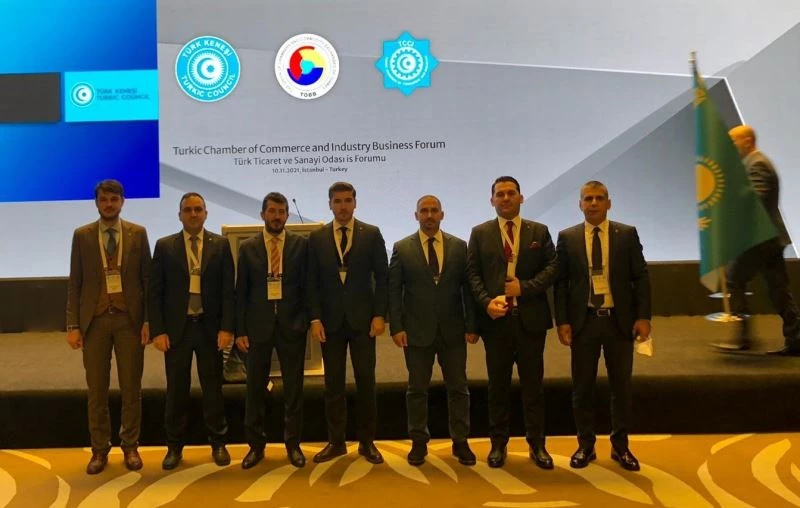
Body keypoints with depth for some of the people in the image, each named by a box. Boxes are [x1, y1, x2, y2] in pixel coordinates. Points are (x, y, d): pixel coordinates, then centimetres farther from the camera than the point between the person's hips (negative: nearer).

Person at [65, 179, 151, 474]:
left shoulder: (138, 233, 3)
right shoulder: (82, 236, 4)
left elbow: (148, 279, 3)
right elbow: (75, 283, 4)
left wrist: (148, 320, -3)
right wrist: (73, 324, -2)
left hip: (129, 319, 0)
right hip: (95, 319, 1)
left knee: (131, 387, 6)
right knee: (96, 389, 7)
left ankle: (130, 447, 19)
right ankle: (100, 450, 19)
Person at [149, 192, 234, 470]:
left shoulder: (220, 245, 3)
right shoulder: (164, 246, 3)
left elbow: (228, 289, 0)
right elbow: (155, 292, 1)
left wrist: (226, 327, -7)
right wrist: (158, 330, -6)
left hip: (210, 327, 0)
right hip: (177, 327, 0)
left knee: (213, 387, 8)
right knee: (176, 389, 8)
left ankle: (218, 443, 21)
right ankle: (174, 446, 20)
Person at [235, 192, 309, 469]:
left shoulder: (301, 244, 3)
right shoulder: (248, 247, 5)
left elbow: (308, 283, 4)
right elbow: (241, 291, 4)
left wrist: (304, 319, -6)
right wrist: (240, 330, 0)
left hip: (291, 324, -1)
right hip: (258, 324, 1)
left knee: (293, 386, 5)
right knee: (255, 387, 7)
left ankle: (293, 444, 17)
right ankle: (256, 445, 19)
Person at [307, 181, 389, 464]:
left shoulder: (371, 234, 2)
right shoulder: (317, 238, 6)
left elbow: (382, 277, 0)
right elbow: (312, 282, 4)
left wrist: (379, 314, -7)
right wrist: (315, 318, -5)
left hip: (363, 319, -1)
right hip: (331, 321, 1)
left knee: (365, 381, 4)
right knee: (333, 383, 7)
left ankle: (367, 442, 15)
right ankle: (336, 442, 16)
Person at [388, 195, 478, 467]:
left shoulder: (459, 246, 4)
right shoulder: (402, 248, 1)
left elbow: (467, 288, 3)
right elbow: (394, 290, -1)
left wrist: (472, 325, -2)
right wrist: (396, 327, -8)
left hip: (453, 329, 1)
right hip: (417, 330, -1)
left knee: (458, 388, 7)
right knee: (417, 389, 8)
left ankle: (460, 442, 20)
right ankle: (419, 442, 20)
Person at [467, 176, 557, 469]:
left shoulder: (539, 231, 8)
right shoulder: (480, 233, 7)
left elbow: (552, 267, 0)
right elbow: (473, 274, 1)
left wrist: (525, 287, -13)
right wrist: (486, 302, -14)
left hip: (531, 317, 0)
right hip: (495, 318, 0)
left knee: (533, 384, 7)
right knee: (498, 385, 9)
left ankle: (537, 445, 18)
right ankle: (498, 444, 19)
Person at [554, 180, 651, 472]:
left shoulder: (627, 234, 3)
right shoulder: (567, 238, 3)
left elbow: (640, 277, 2)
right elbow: (560, 282, 1)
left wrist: (642, 316, -7)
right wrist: (562, 321, -6)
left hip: (619, 320, 0)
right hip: (583, 321, 0)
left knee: (621, 385, 9)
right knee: (582, 386, 7)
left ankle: (620, 446, 23)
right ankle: (586, 445, 21)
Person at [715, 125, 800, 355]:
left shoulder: (756, 164, -13)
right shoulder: (757, 162, 19)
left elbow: (756, 199, -23)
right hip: (771, 237, 10)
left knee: (733, 281, -6)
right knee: (778, 289, 9)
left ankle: (742, 338, -3)